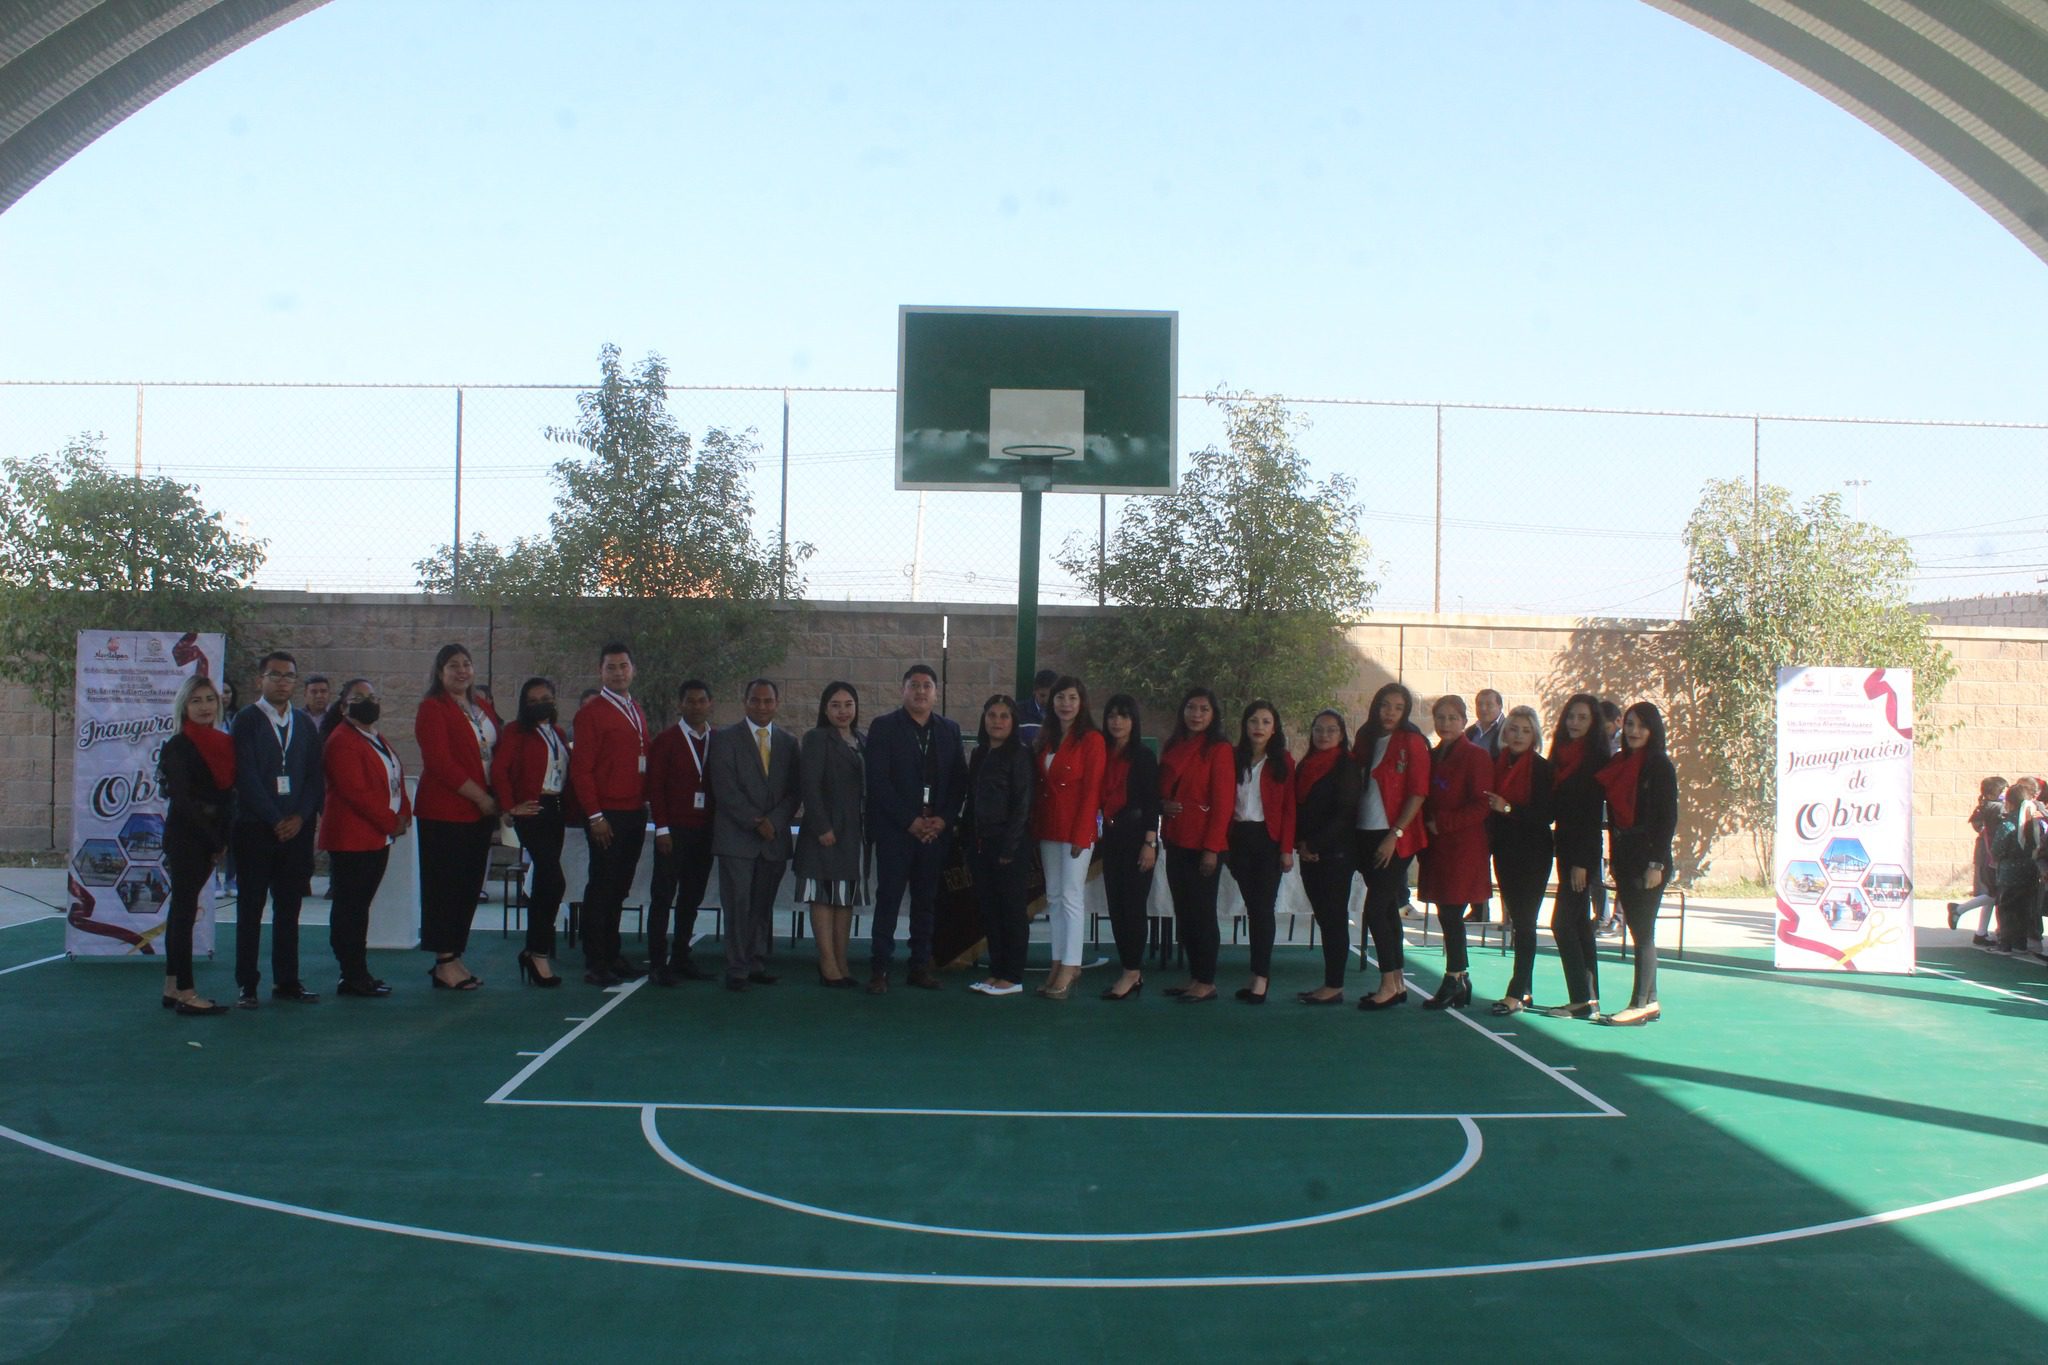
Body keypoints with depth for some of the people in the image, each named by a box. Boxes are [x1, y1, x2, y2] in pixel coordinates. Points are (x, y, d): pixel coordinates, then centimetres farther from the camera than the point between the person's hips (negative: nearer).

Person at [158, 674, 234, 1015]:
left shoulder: (224, 743, 10)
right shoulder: (177, 746, -9)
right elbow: (182, 799, -14)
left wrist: (224, 839, 1)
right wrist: (214, 841, -11)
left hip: (210, 836, 7)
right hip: (185, 836, -7)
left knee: (183, 909, 11)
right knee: (185, 909, -5)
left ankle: (172, 988, 16)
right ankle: (185, 992, -4)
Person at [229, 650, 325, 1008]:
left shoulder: (304, 724, 12)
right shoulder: (247, 720, -1)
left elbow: (315, 776, 9)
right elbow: (246, 776, -9)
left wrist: (300, 817, -6)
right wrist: (275, 820, -12)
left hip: (296, 828, 4)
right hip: (256, 828, -4)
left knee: (289, 908, 7)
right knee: (250, 907, 1)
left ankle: (287, 980, 14)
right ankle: (247, 984, 6)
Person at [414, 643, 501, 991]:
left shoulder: (483, 709, 16)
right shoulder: (432, 708, -6)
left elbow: (496, 752, 22)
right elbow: (439, 762, -15)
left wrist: (496, 800, 7)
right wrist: (480, 798, -15)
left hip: (480, 811, 7)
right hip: (445, 811, -7)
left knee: (469, 886, 9)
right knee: (445, 886, -3)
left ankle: (452, 958, 17)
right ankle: (444, 964, 1)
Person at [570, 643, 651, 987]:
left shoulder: (635, 711, 15)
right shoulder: (592, 712, -8)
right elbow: (581, 768, -11)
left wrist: (644, 803, 11)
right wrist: (594, 815, -15)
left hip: (635, 813, 7)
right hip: (607, 815, -7)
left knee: (620, 886, 12)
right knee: (602, 887, -2)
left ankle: (612, 954, 20)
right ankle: (595, 962, 3)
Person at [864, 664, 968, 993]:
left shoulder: (949, 730, 12)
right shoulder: (883, 727, 0)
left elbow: (959, 781, 10)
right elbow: (878, 781, -7)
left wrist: (944, 820, -4)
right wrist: (910, 821, -12)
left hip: (936, 829, 4)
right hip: (895, 829, -3)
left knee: (926, 901, 6)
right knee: (888, 899, -5)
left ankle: (921, 966, 12)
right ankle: (879, 969, -2)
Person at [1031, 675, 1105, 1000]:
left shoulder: (1091, 740, -7)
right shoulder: (1046, 739, 13)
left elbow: (1091, 790, -11)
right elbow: (1039, 785, 12)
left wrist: (1081, 835, -14)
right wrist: (1036, 827, 6)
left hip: (1076, 828, -7)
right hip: (1048, 827, 7)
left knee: (1071, 896, -6)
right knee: (1054, 897, 8)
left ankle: (1068, 969, -4)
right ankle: (1059, 965, 13)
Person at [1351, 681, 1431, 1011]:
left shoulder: (1411, 742, -7)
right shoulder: (1366, 739, 11)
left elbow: (1418, 793, -12)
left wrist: (1394, 834, -16)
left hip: (1395, 839, -7)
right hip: (1366, 835, 7)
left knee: (1375, 910, -10)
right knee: (1387, 910, 10)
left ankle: (1389, 984, -4)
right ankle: (1398, 984, 16)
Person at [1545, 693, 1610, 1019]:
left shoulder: (1596, 759, -11)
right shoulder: (1561, 756, 12)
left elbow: (1592, 813, -15)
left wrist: (1582, 861, -18)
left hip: (1583, 851, -8)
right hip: (1566, 848, 8)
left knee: (1563, 922, -11)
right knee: (1579, 923, 10)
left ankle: (1582, 999, -9)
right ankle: (1590, 999, 14)